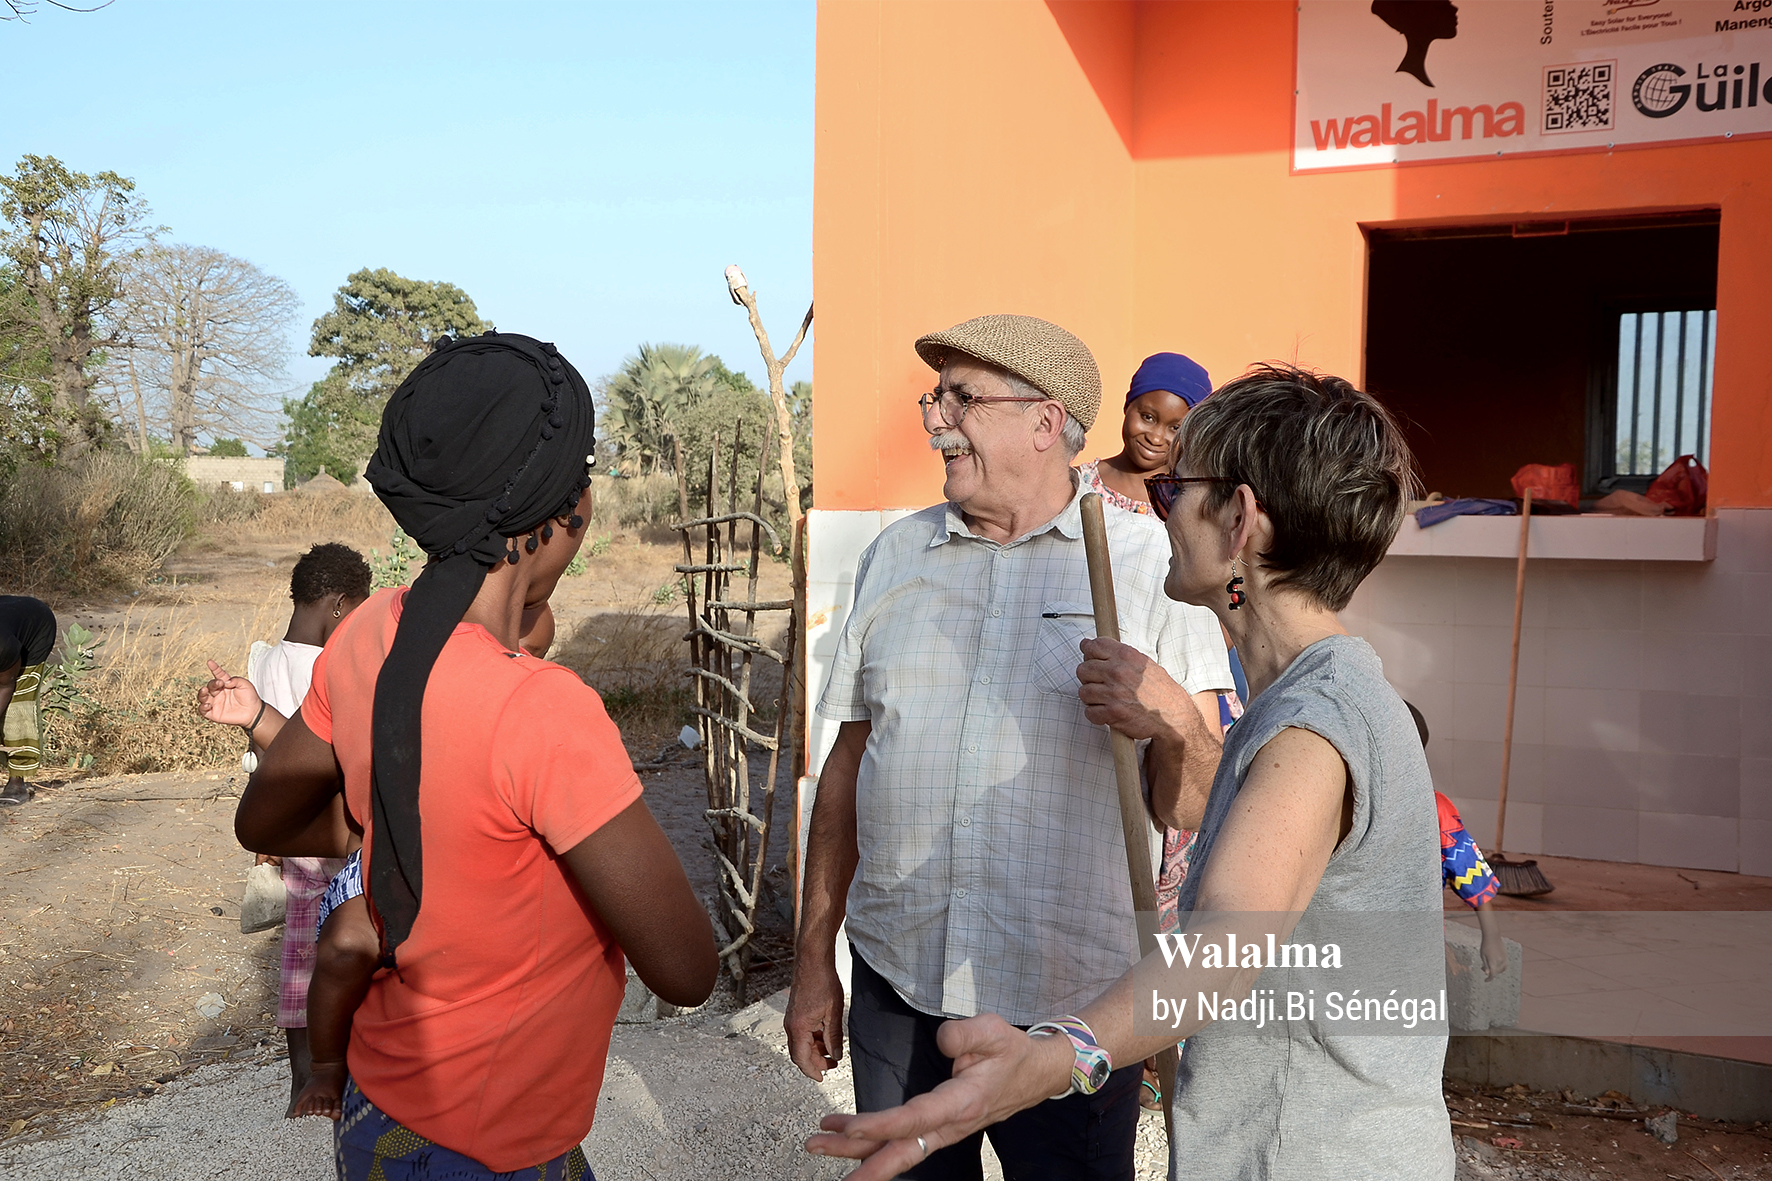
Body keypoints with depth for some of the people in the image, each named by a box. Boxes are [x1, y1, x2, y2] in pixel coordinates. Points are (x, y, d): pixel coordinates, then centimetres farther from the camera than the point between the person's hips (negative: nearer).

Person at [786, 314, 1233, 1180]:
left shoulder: (1151, 564, -6)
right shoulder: (894, 556, 5)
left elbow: (1197, 808, -6)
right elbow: (849, 762, 9)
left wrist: (1171, 717, -27)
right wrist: (812, 960, 10)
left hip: (1073, 994, -3)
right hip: (893, 982, 3)